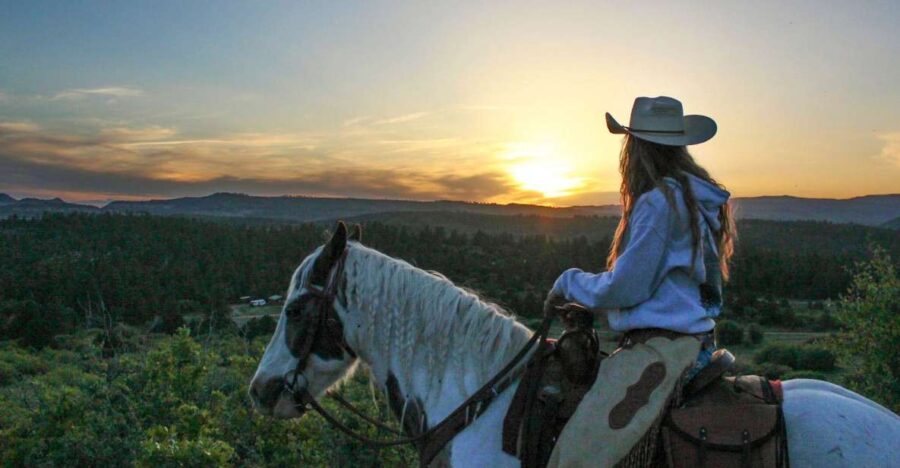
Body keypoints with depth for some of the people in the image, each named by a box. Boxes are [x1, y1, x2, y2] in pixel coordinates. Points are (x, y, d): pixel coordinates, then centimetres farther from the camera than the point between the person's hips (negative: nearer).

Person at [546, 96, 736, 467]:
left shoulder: (658, 202, -15)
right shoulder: (694, 198, 14)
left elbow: (626, 287, -14)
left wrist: (569, 282, 3)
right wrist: (587, 299, 21)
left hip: (660, 347, -11)